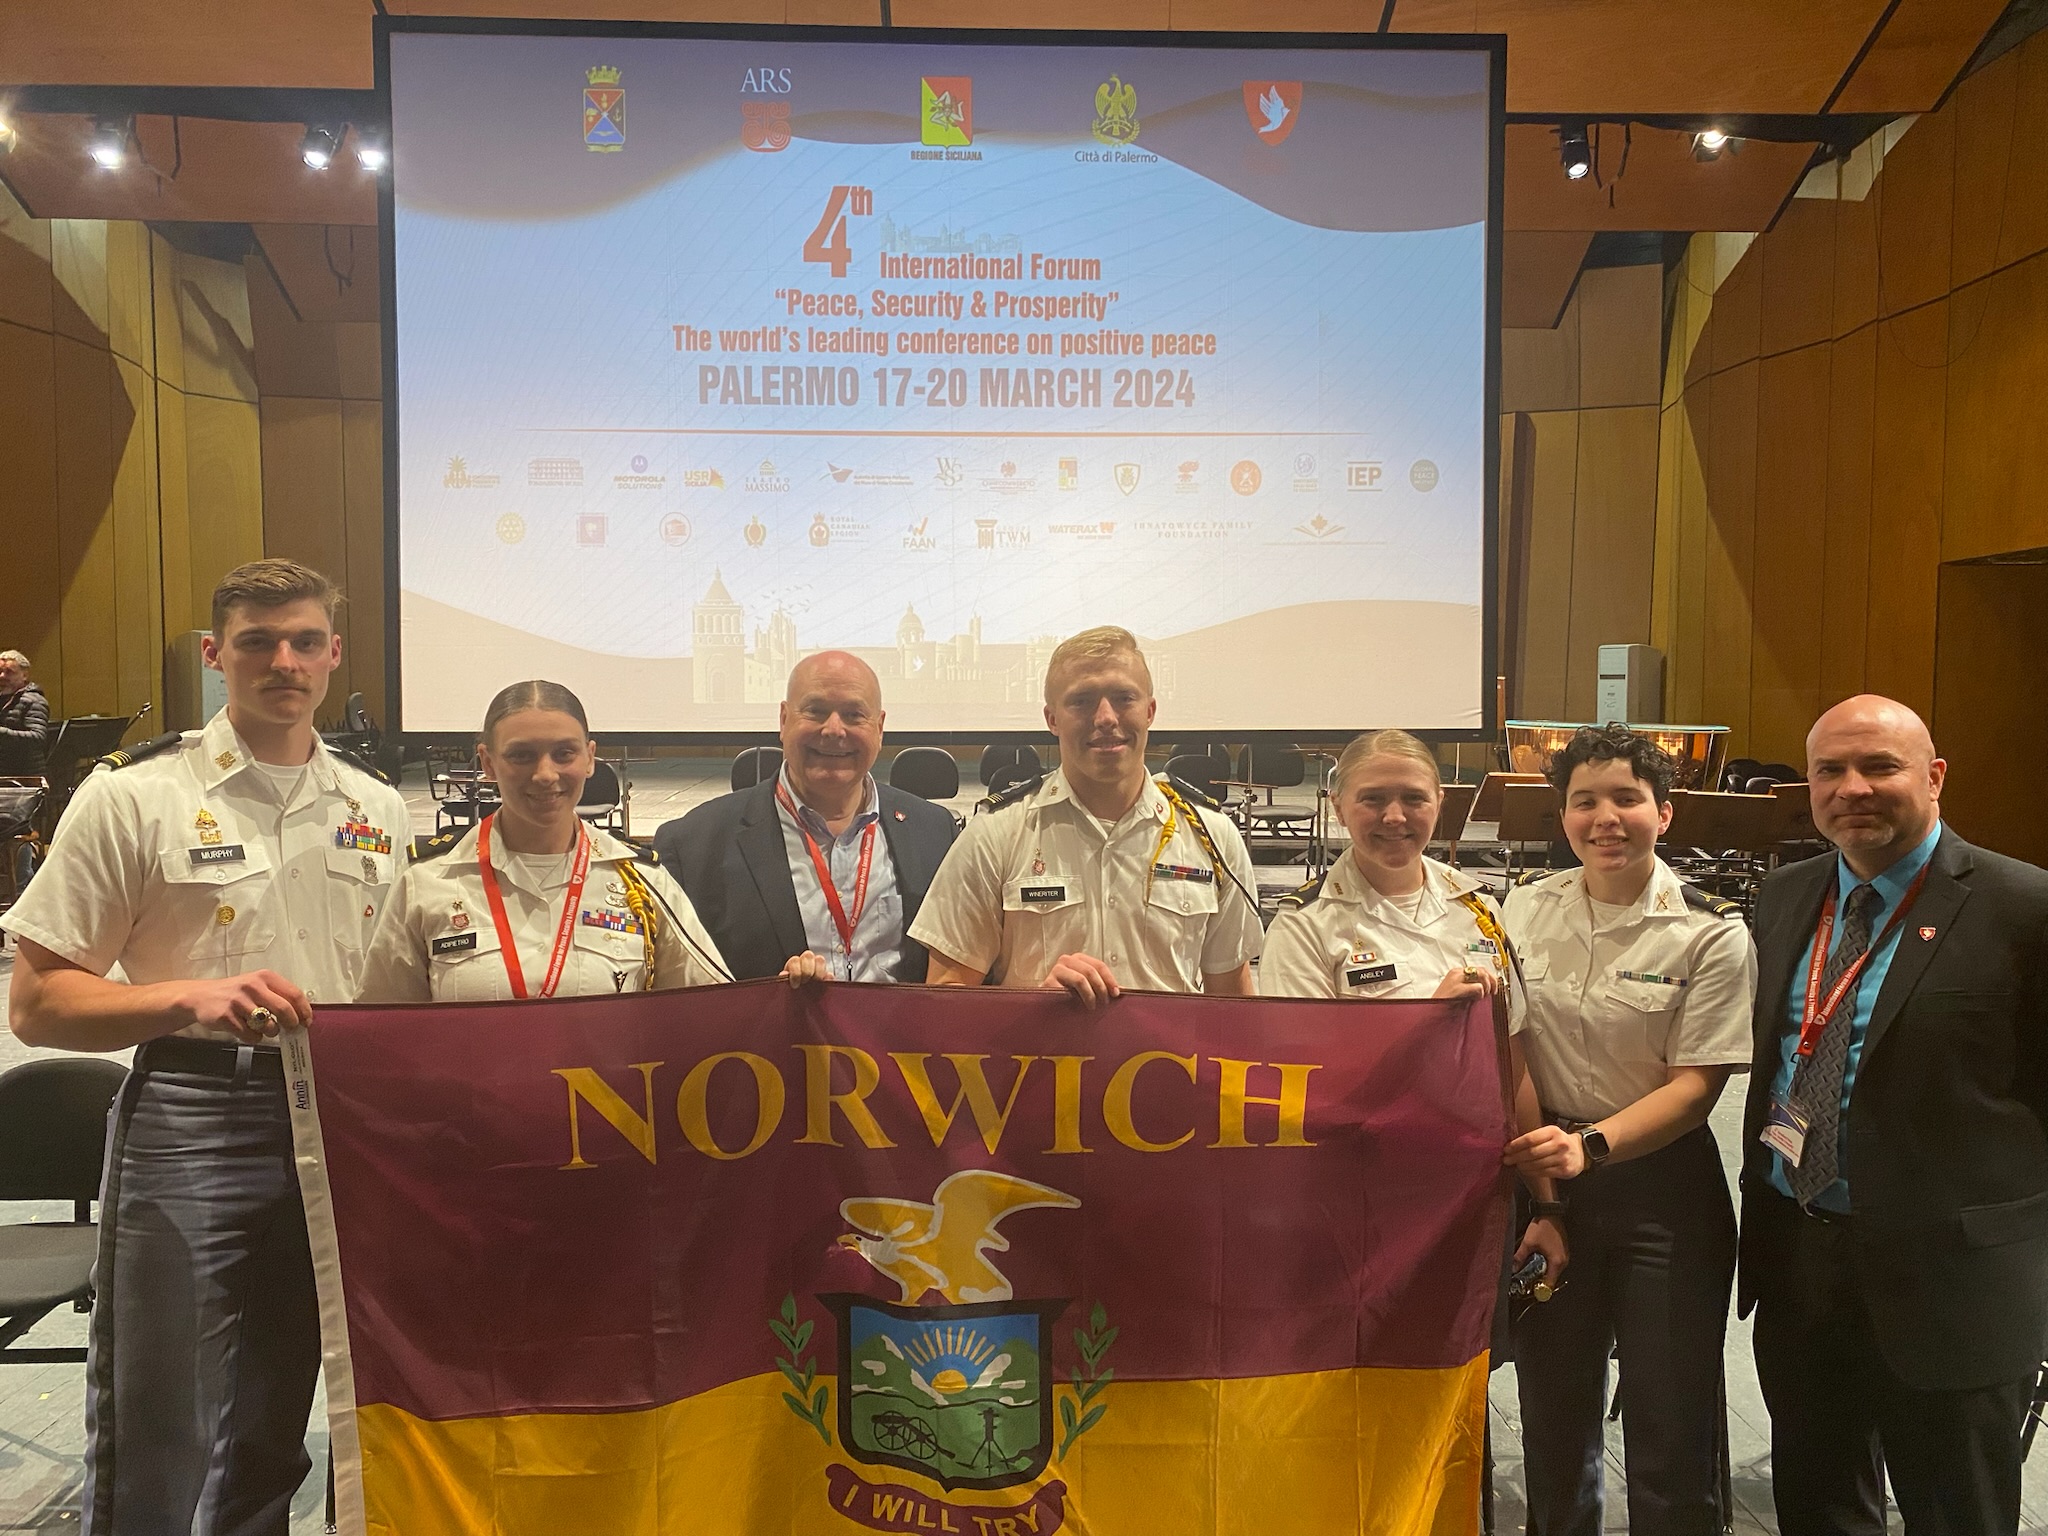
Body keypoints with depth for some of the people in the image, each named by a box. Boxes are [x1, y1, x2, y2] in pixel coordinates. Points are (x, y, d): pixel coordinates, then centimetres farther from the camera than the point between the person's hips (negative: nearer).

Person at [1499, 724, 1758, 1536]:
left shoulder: (1712, 935, -11)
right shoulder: (1526, 909, 0)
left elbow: (1695, 1083, -13)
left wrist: (1592, 1146, -26)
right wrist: (1525, 1153, -3)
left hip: (1660, 1185, -3)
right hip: (1545, 1173, 4)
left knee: (1670, 1424, 5)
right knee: (1553, 1406, 19)